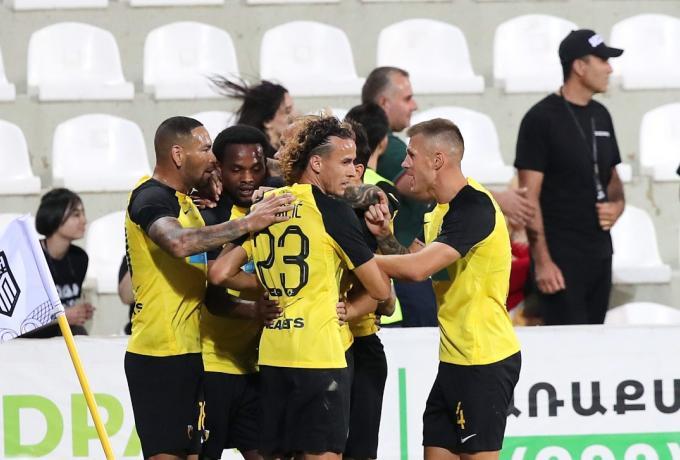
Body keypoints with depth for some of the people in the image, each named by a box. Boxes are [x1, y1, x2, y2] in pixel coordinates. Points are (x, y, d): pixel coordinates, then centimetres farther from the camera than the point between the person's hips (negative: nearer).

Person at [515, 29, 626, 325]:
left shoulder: (600, 116, 12)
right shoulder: (542, 119, -9)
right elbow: (530, 197, -12)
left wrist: (617, 204, 1)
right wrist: (542, 261, -17)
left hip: (599, 253, 7)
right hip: (561, 256, -7)